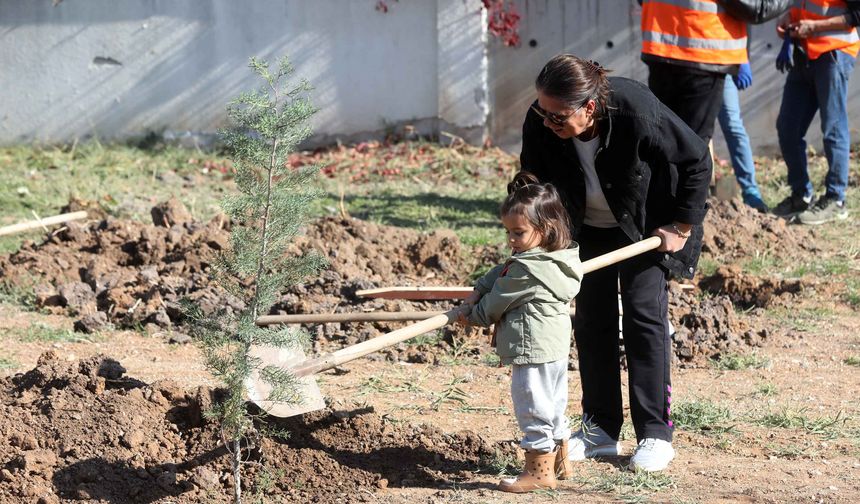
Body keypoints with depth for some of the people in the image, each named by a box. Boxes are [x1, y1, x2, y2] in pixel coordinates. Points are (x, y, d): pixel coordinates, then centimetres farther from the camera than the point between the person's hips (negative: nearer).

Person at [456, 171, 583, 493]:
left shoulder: (526, 268, -23)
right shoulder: (557, 259, 8)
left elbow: (495, 303, -12)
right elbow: (500, 274, 14)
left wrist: (473, 314, 6)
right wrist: (478, 291, 2)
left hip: (533, 352, -11)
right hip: (556, 348, 11)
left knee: (533, 408, -2)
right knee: (554, 405, 21)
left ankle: (539, 471, 4)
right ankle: (560, 460, 33)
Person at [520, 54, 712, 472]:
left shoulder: (637, 112, -37)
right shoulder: (539, 126, -27)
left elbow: (697, 161, -21)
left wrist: (681, 228, -15)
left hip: (645, 224, -4)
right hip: (589, 229, 4)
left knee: (644, 313, -9)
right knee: (591, 318, 3)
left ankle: (655, 435, -3)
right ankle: (600, 429, 14)